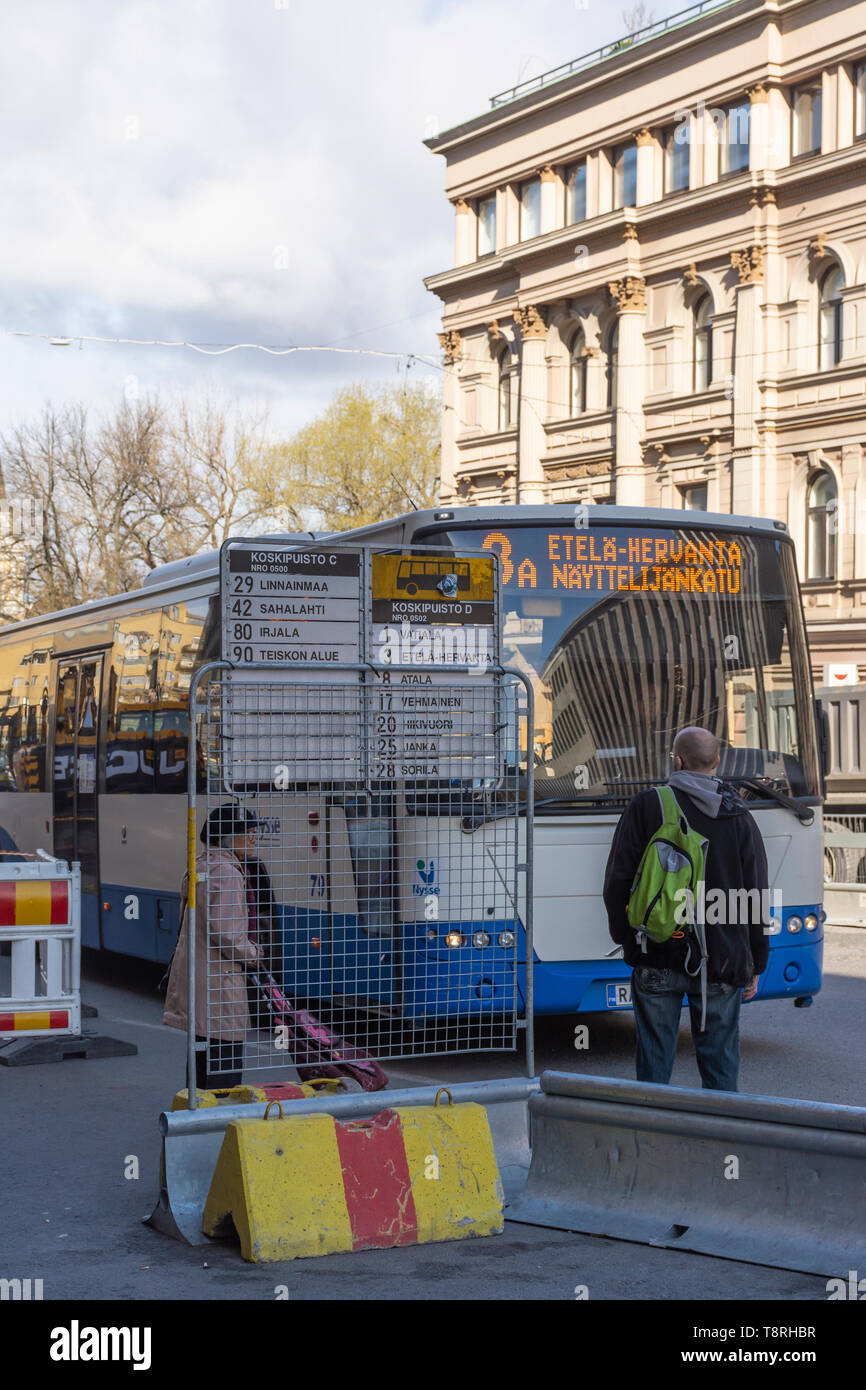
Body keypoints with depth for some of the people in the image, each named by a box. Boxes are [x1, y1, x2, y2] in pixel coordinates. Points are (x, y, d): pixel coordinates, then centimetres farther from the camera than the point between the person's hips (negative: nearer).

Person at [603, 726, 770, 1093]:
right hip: (720, 964, 1)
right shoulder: (739, 818, 1)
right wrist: (755, 965, 11)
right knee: (719, 1056, 8)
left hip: (656, 957, -1)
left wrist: (623, 936, 12)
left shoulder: (646, 806, -2)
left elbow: (617, 882, -1)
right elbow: (755, 898, 3)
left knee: (654, 1056, 8)